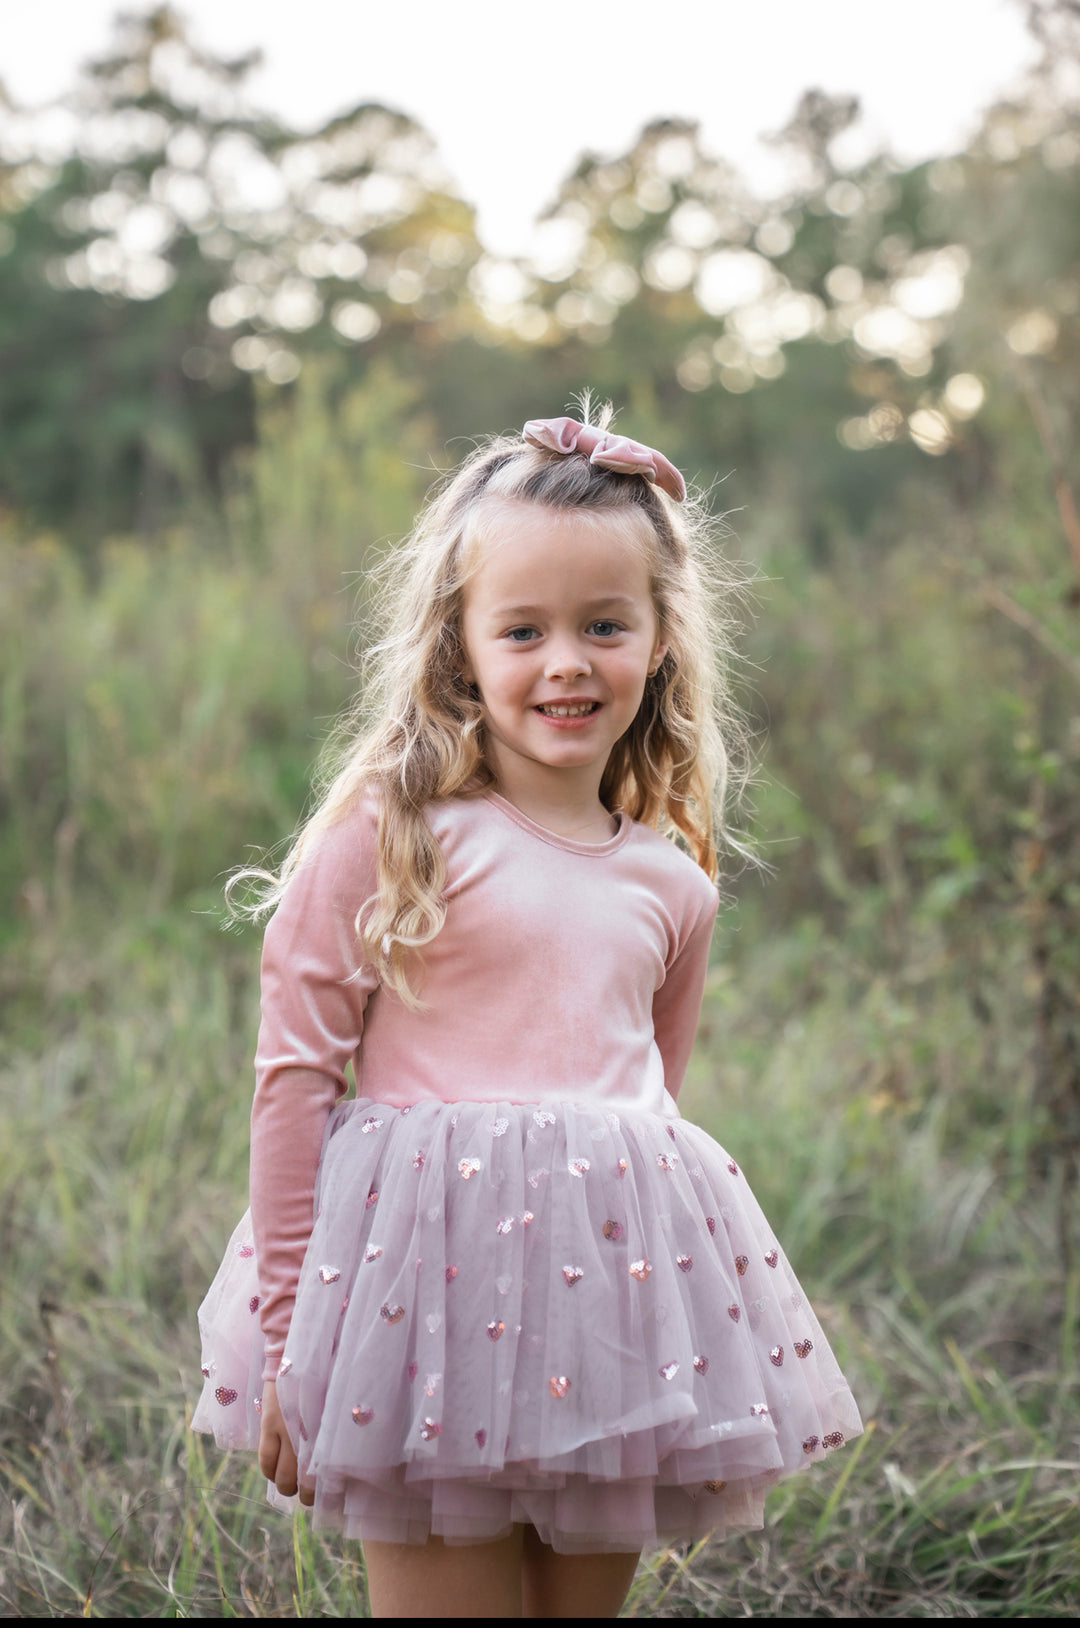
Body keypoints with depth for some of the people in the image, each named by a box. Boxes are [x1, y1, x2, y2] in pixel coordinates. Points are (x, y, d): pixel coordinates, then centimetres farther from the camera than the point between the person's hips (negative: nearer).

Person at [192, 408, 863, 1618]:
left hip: (620, 1288, 5)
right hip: (434, 1268, -5)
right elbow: (295, 1070, -6)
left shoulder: (671, 886, 8)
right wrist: (284, 1326, -5)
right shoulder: (388, 834, -7)